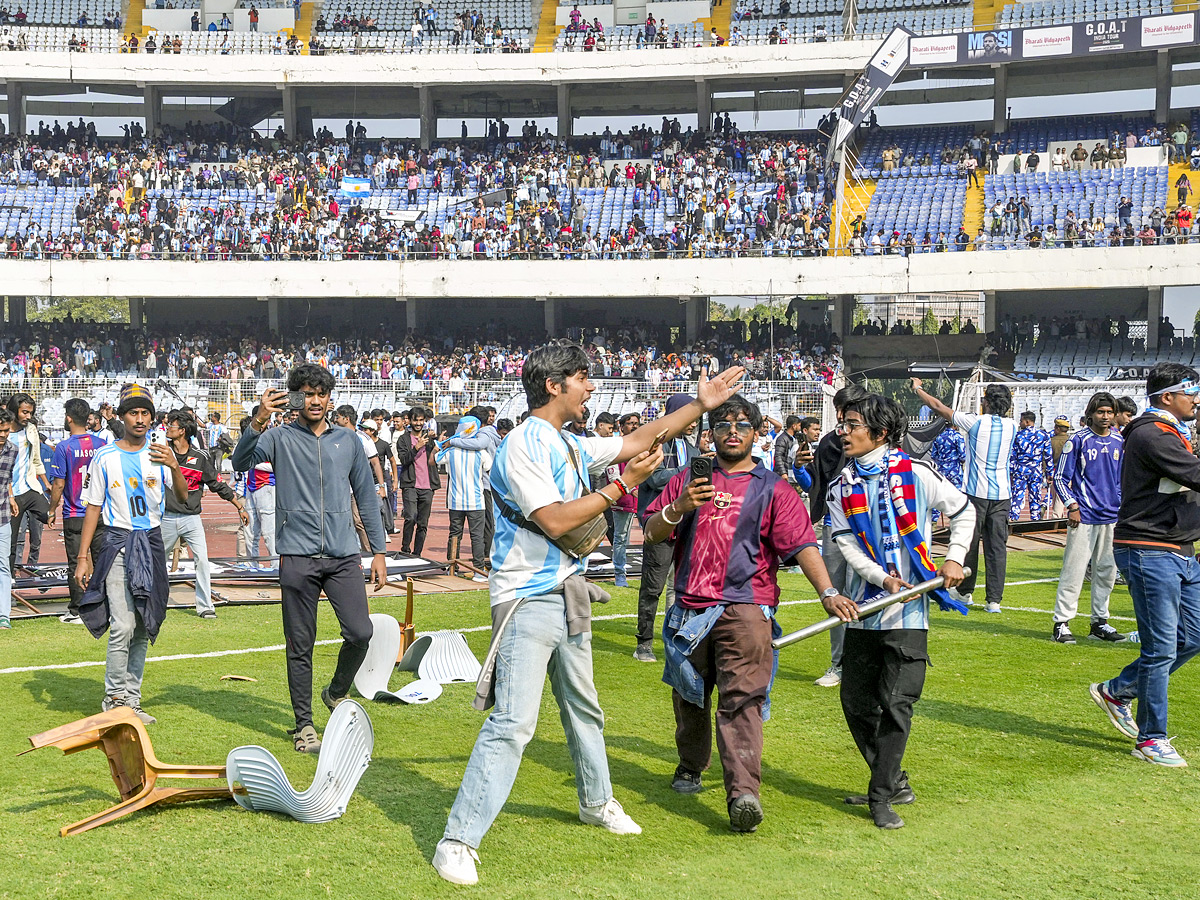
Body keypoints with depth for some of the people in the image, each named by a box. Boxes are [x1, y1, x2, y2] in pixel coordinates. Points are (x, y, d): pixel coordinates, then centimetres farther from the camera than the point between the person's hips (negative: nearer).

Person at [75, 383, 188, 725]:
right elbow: (93, 507, 2)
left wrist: (174, 466, -26)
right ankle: (115, 698, -1)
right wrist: (83, 557, -2)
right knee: (123, 626, -13)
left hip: (152, 543, 3)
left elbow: (182, 498, -6)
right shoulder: (105, 458, 0)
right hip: (117, 542, -3)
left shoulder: (159, 454, 5)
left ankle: (131, 700, 14)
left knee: (144, 627, 6)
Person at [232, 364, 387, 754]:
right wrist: (258, 423, -31)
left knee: (360, 633, -6)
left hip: (344, 555, 2)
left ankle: (337, 693, 22)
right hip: (298, 557, -2)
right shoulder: (280, 438, 3)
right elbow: (241, 462, -15)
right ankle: (304, 725, 15)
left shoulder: (348, 440, 12)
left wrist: (378, 551, 13)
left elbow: (366, 496, 17)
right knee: (300, 645, 3)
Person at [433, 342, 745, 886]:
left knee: (583, 708, 23)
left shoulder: (571, 446, 12)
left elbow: (638, 440, 23)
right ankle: (458, 842, -11)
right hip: (528, 601, -9)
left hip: (567, 597, 9)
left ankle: (597, 803, 44)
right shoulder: (523, 445, -15)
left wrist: (700, 406, 21)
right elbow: (556, 520, -23)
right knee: (512, 724, -15)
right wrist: (622, 485, -18)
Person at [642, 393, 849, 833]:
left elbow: (802, 544, -5)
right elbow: (652, 534, 9)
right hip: (689, 609, 4)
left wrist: (827, 591, -19)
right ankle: (691, 766, 39)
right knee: (689, 695, 16)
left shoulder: (773, 488, 6)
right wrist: (679, 509, -12)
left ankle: (743, 793, -23)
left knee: (742, 700, -15)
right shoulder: (688, 480, 15)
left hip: (745, 610, -4)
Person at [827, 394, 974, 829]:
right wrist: (882, 578, -16)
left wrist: (954, 560, -2)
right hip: (864, 610, 5)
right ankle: (894, 782, 25)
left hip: (909, 612, -4)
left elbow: (963, 512, 9)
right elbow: (847, 544, -1)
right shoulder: (842, 488, 7)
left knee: (896, 703, -8)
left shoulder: (916, 474, -3)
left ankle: (882, 797, 1)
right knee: (856, 702, 8)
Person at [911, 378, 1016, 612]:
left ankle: (964, 591, 23)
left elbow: (938, 406, 3)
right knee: (997, 547, 2)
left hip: (975, 493, -3)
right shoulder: (1011, 426, 4)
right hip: (1002, 494, 3)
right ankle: (994, 600, 0)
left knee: (969, 544, 10)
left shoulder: (975, 422, -7)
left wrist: (918, 388, 16)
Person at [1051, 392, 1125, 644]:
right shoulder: (1077, 440, -5)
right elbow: (1060, 477, -4)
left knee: (1106, 571, 10)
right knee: (1074, 570, -7)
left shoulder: (1119, 442, 11)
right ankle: (1061, 623, -2)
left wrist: (1122, 506, 14)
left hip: (1112, 517, 6)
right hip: (1084, 516, -6)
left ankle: (1099, 623, 20)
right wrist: (1072, 505, -13)